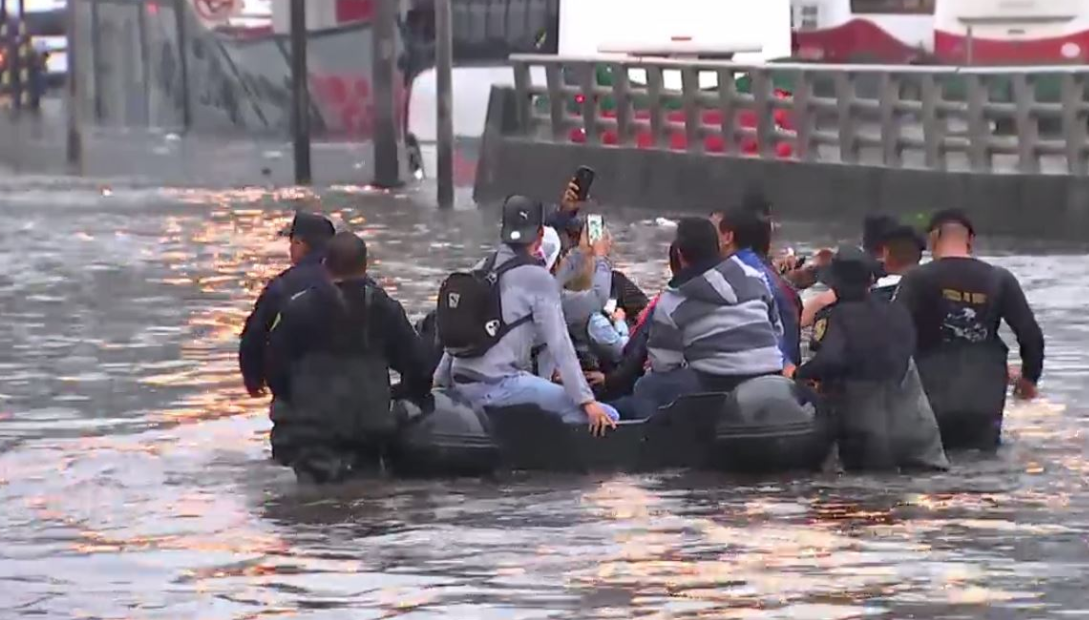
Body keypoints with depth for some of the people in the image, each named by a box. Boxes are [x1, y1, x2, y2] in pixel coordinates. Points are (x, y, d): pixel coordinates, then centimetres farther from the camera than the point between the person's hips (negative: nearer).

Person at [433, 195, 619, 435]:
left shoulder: (482, 269, 13)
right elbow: (560, 344, -12)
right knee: (605, 417, -12)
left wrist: (440, 380, 31)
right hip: (498, 386, -8)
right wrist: (586, 401, -14)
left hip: (462, 385, 8)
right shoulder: (537, 278, -7)